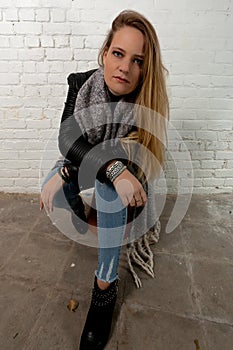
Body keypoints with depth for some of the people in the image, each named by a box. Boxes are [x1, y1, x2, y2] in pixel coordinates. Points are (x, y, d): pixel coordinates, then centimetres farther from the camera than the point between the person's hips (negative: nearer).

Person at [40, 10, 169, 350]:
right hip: (80, 162, 3)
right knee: (50, 192, -23)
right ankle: (80, 213, 14)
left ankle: (106, 285, -18)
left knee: (107, 185, -34)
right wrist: (113, 168, -42)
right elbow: (67, 138, -25)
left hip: (122, 173, -2)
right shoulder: (82, 83, -16)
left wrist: (64, 174, -30)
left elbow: (122, 158, -24)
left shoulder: (149, 105, -22)